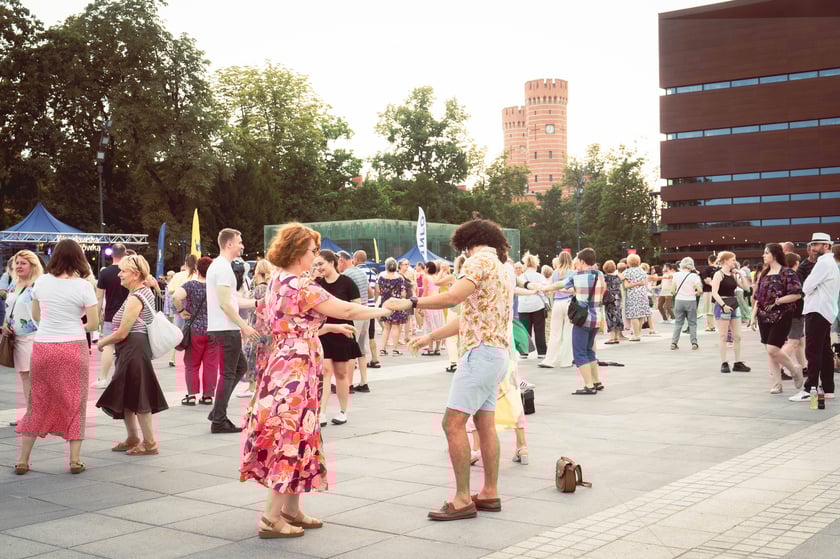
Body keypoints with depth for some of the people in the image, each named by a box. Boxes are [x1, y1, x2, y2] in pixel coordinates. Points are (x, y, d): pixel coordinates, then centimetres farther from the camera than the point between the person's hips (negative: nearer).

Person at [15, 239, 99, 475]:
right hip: (72, 348, -3)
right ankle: (75, 460, 9)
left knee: (38, 402, 12)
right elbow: (94, 323, -6)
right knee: (74, 404, 7)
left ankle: (22, 459, 16)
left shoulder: (41, 282, 2)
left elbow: (35, 316, 13)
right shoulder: (83, 286, -8)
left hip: (42, 347, 3)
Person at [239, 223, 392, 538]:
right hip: (297, 370, -10)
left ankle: (291, 511, 24)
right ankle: (271, 520, 2)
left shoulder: (277, 281, 11)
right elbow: (346, 310, -14)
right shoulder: (300, 286, -17)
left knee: (288, 440, 15)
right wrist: (380, 311, 0)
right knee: (292, 442, -3)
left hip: (283, 366, 10)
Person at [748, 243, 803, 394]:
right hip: (765, 317, 7)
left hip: (781, 316, -7)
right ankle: (776, 384, 11)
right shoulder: (764, 273, 13)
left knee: (772, 349, -13)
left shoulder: (787, 273, -7)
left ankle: (795, 370, 13)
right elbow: (758, 297, 16)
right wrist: (754, 316, 11)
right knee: (769, 351, 5)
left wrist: (777, 301, -17)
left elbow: (797, 294, -14)